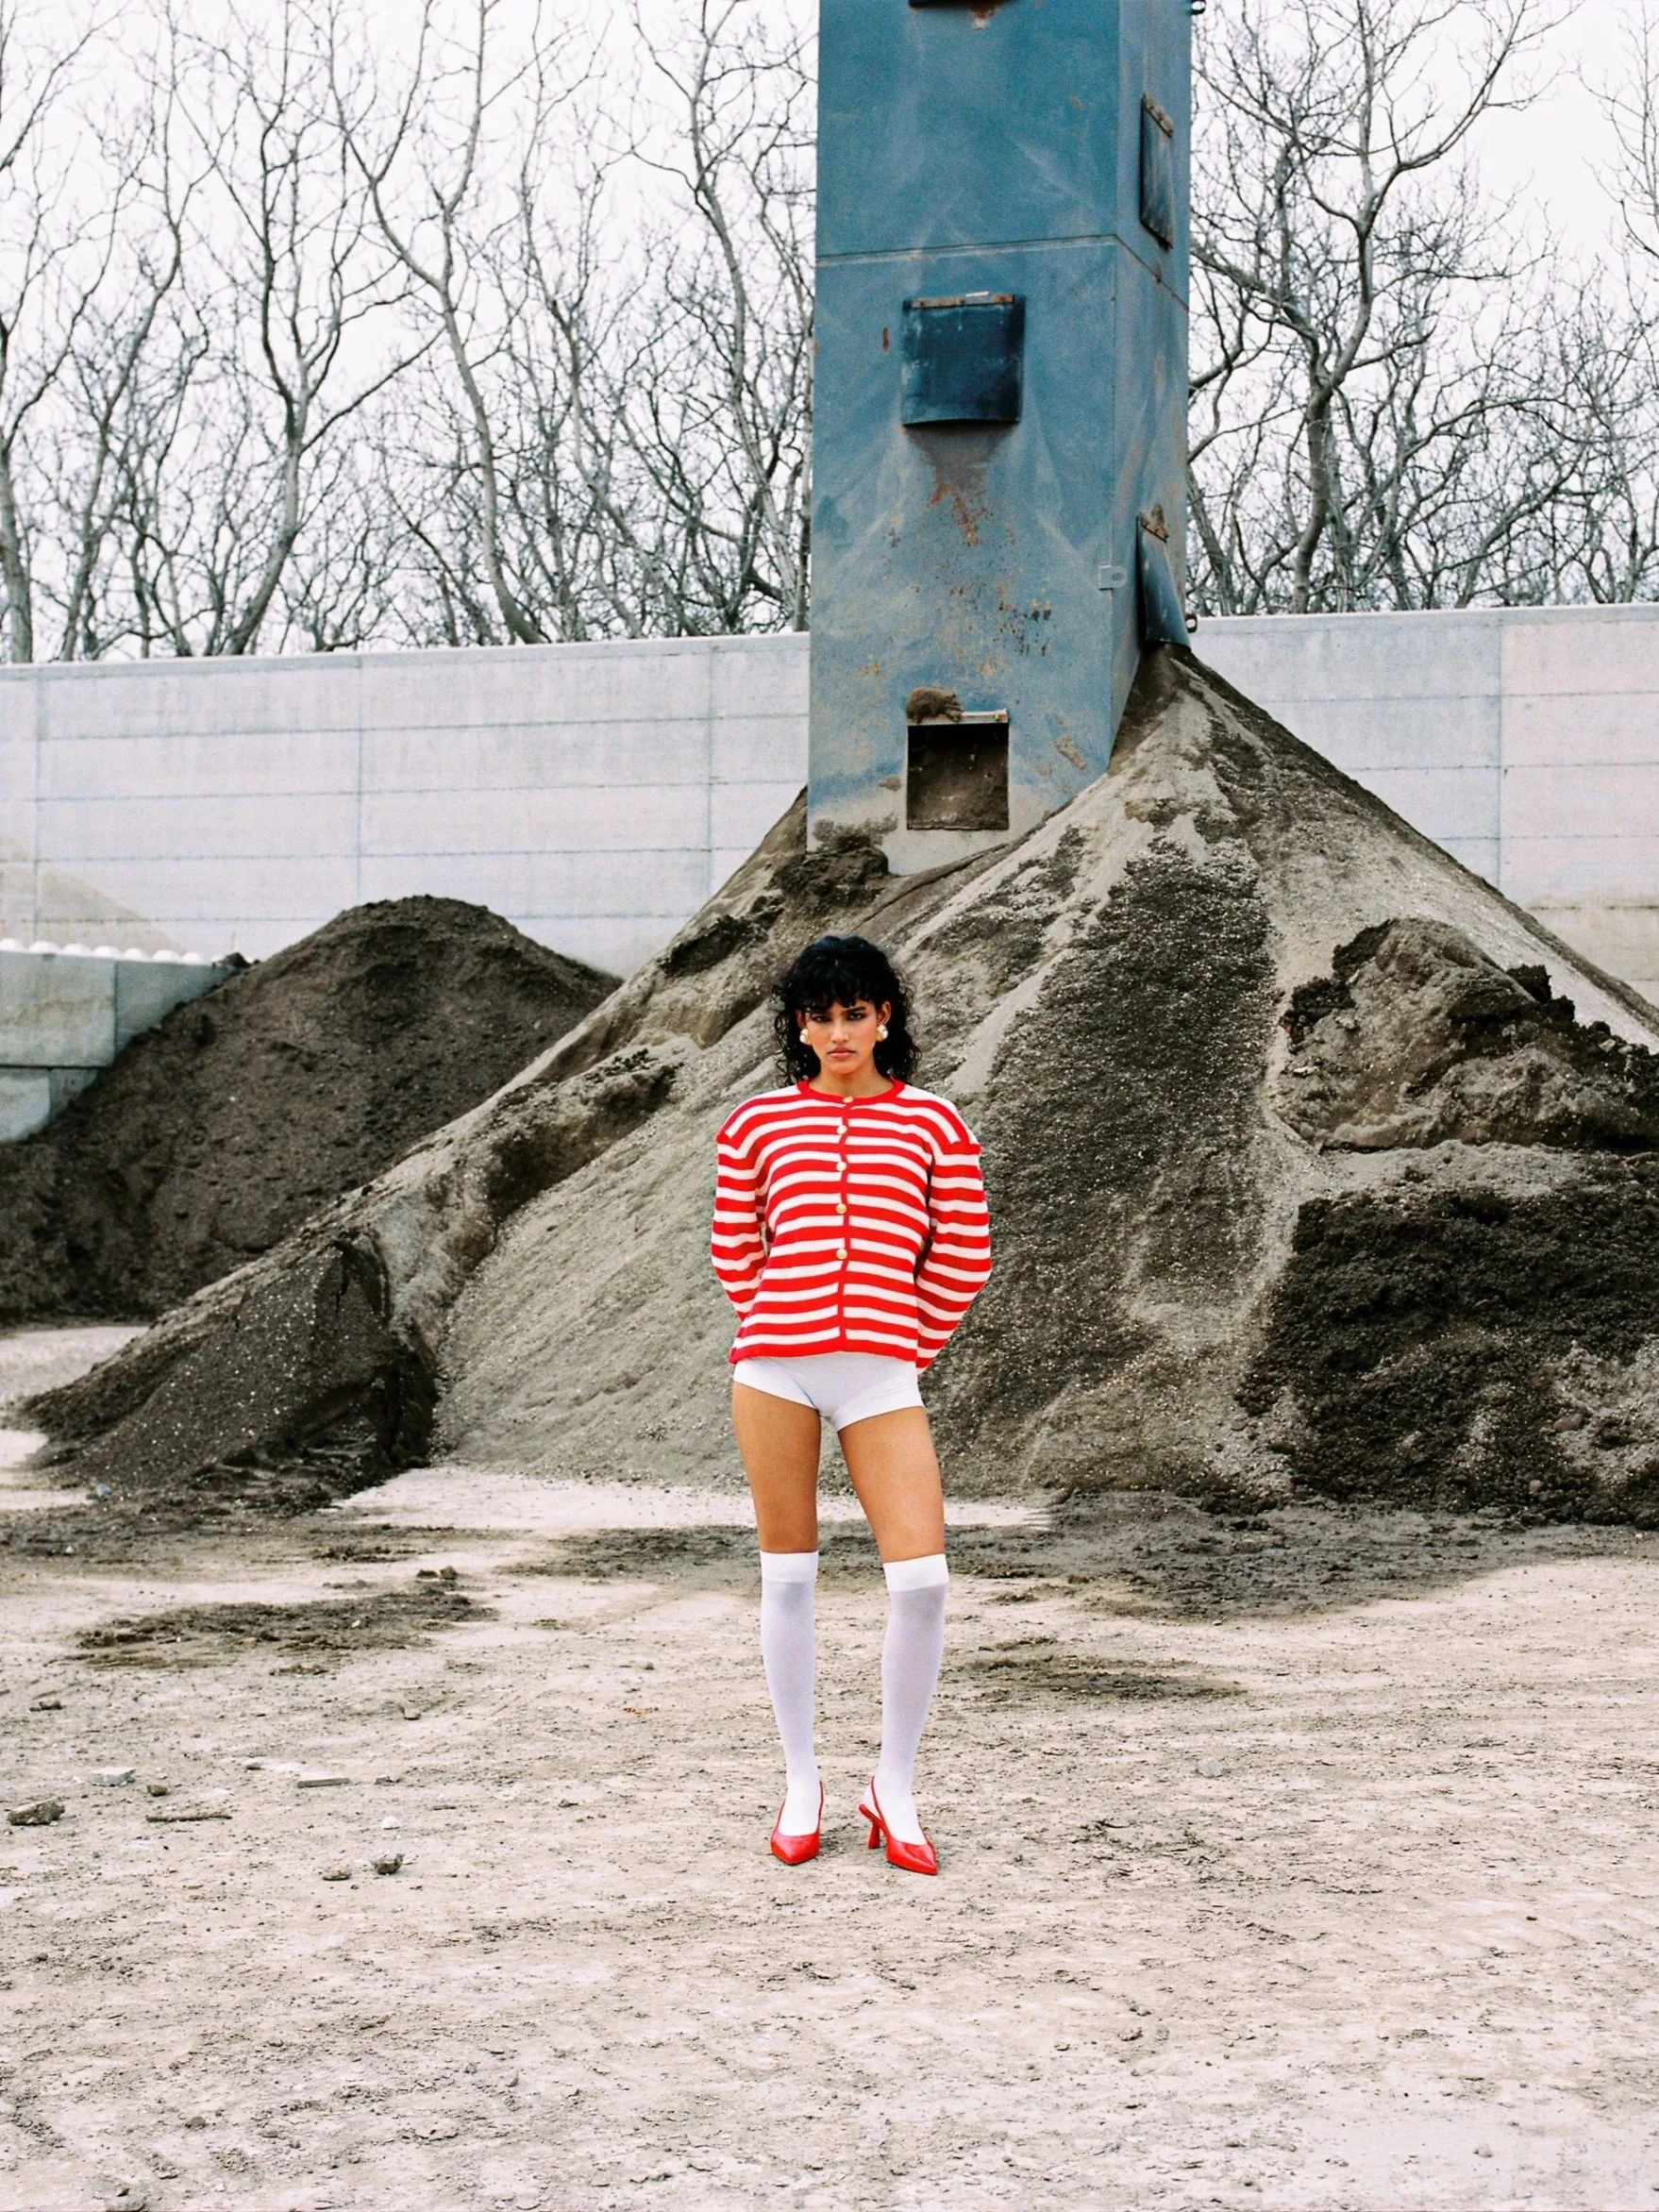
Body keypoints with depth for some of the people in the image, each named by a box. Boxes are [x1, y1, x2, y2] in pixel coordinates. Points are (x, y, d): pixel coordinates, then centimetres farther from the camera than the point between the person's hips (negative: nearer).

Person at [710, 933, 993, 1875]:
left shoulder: (933, 1121, 8)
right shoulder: (758, 1122, 9)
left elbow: (965, 1257, 11)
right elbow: (734, 1250, 15)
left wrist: (908, 1343, 12)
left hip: (883, 1373, 0)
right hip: (774, 1366, 1)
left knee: (921, 1579, -10)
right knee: (788, 1576, 6)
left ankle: (895, 1789, 7)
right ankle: (802, 1784, 20)